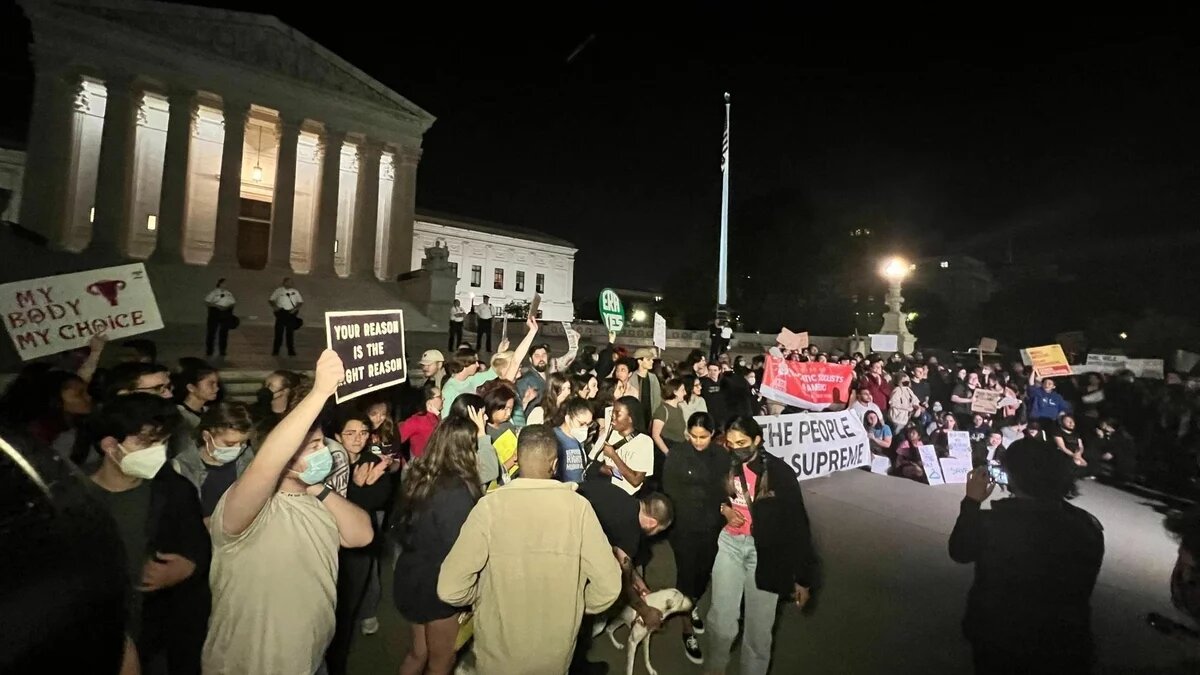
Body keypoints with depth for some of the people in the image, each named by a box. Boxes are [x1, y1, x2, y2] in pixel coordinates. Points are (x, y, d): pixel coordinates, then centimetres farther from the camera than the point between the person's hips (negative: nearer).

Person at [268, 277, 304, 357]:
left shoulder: (295, 292, 11)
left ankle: (291, 350, 6)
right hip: (280, 313, -1)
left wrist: (296, 308, -5)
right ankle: (275, 350, 2)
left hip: (291, 313, 1)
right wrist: (274, 306, -10)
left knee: (290, 332, 3)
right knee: (279, 332, -3)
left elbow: (301, 302, 12)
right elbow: (271, 300, 8)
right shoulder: (278, 291, 6)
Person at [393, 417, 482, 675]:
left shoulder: (419, 477, -4)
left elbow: (405, 530, 8)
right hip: (438, 584, -7)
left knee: (419, 652, 27)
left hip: (413, 577, 7)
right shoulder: (458, 490, -28)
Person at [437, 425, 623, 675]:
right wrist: (577, 607, 3)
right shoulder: (578, 506, -18)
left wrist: (483, 596, 0)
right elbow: (608, 586, -17)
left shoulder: (490, 506, -20)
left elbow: (450, 589, -20)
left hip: (499, 653, -1)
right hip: (557, 652, 1)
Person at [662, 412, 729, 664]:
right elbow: (669, 489, -8)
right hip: (684, 525, -3)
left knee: (704, 571, 16)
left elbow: (725, 489, 4)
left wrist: (723, 511, -6)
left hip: (712, 526, 3)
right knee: (687, 573, 4)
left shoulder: (721, 456, -3)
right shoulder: (677, 453, -10)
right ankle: (688, 631, 22)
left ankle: (694, 607, 47)